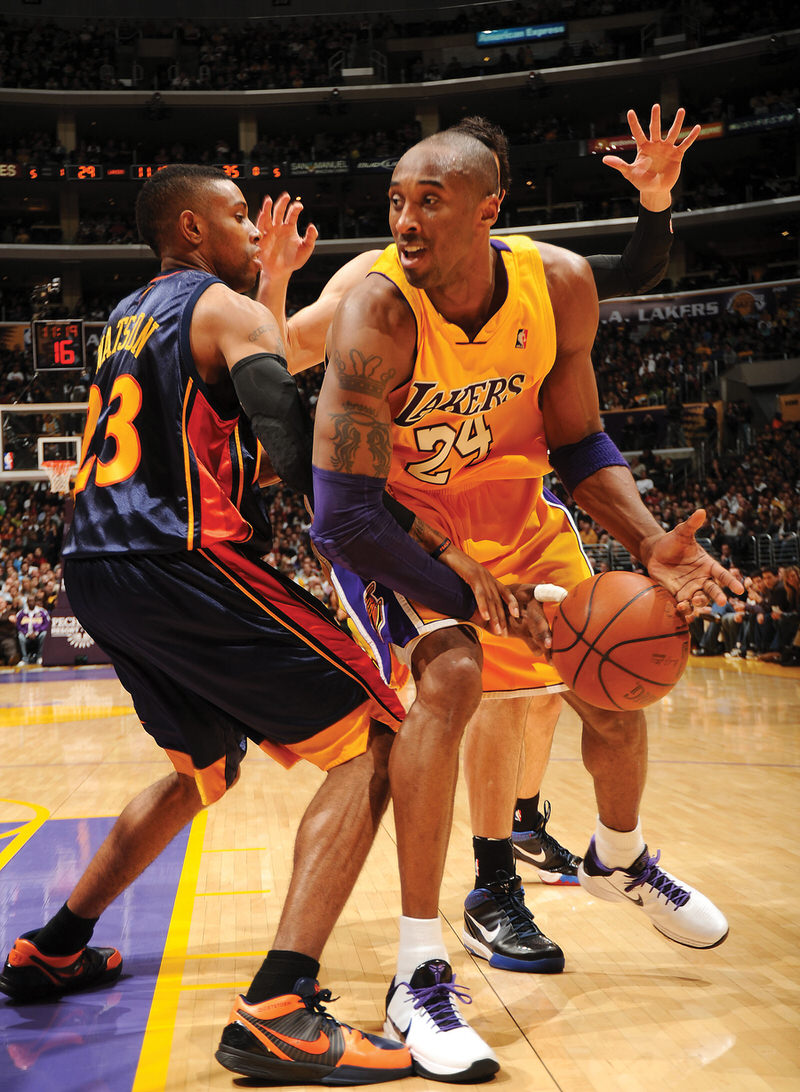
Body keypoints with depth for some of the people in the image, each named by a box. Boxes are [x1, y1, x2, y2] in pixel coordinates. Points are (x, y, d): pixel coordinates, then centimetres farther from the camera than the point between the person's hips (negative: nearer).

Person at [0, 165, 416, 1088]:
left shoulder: (124, 318, 24)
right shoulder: (229, 309, -1)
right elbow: (293, 442, -17)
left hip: (95, 575, 9)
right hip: (183, 564, -9)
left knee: (205, 768, 29)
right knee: (373, 740, -5)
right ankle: (277, 1012, -18)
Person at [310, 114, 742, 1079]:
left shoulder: (560, 284, -18)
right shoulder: (376, 313, -31)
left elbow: (578, 443, -4)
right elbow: (342, 514, -32)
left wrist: (649, 544, -20)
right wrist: (478, 599, -33)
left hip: (513, 512, 5)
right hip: (393, 523, -4)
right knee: (449, 678, -30)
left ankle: (619, 860, 42)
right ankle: (418, 973, -17)